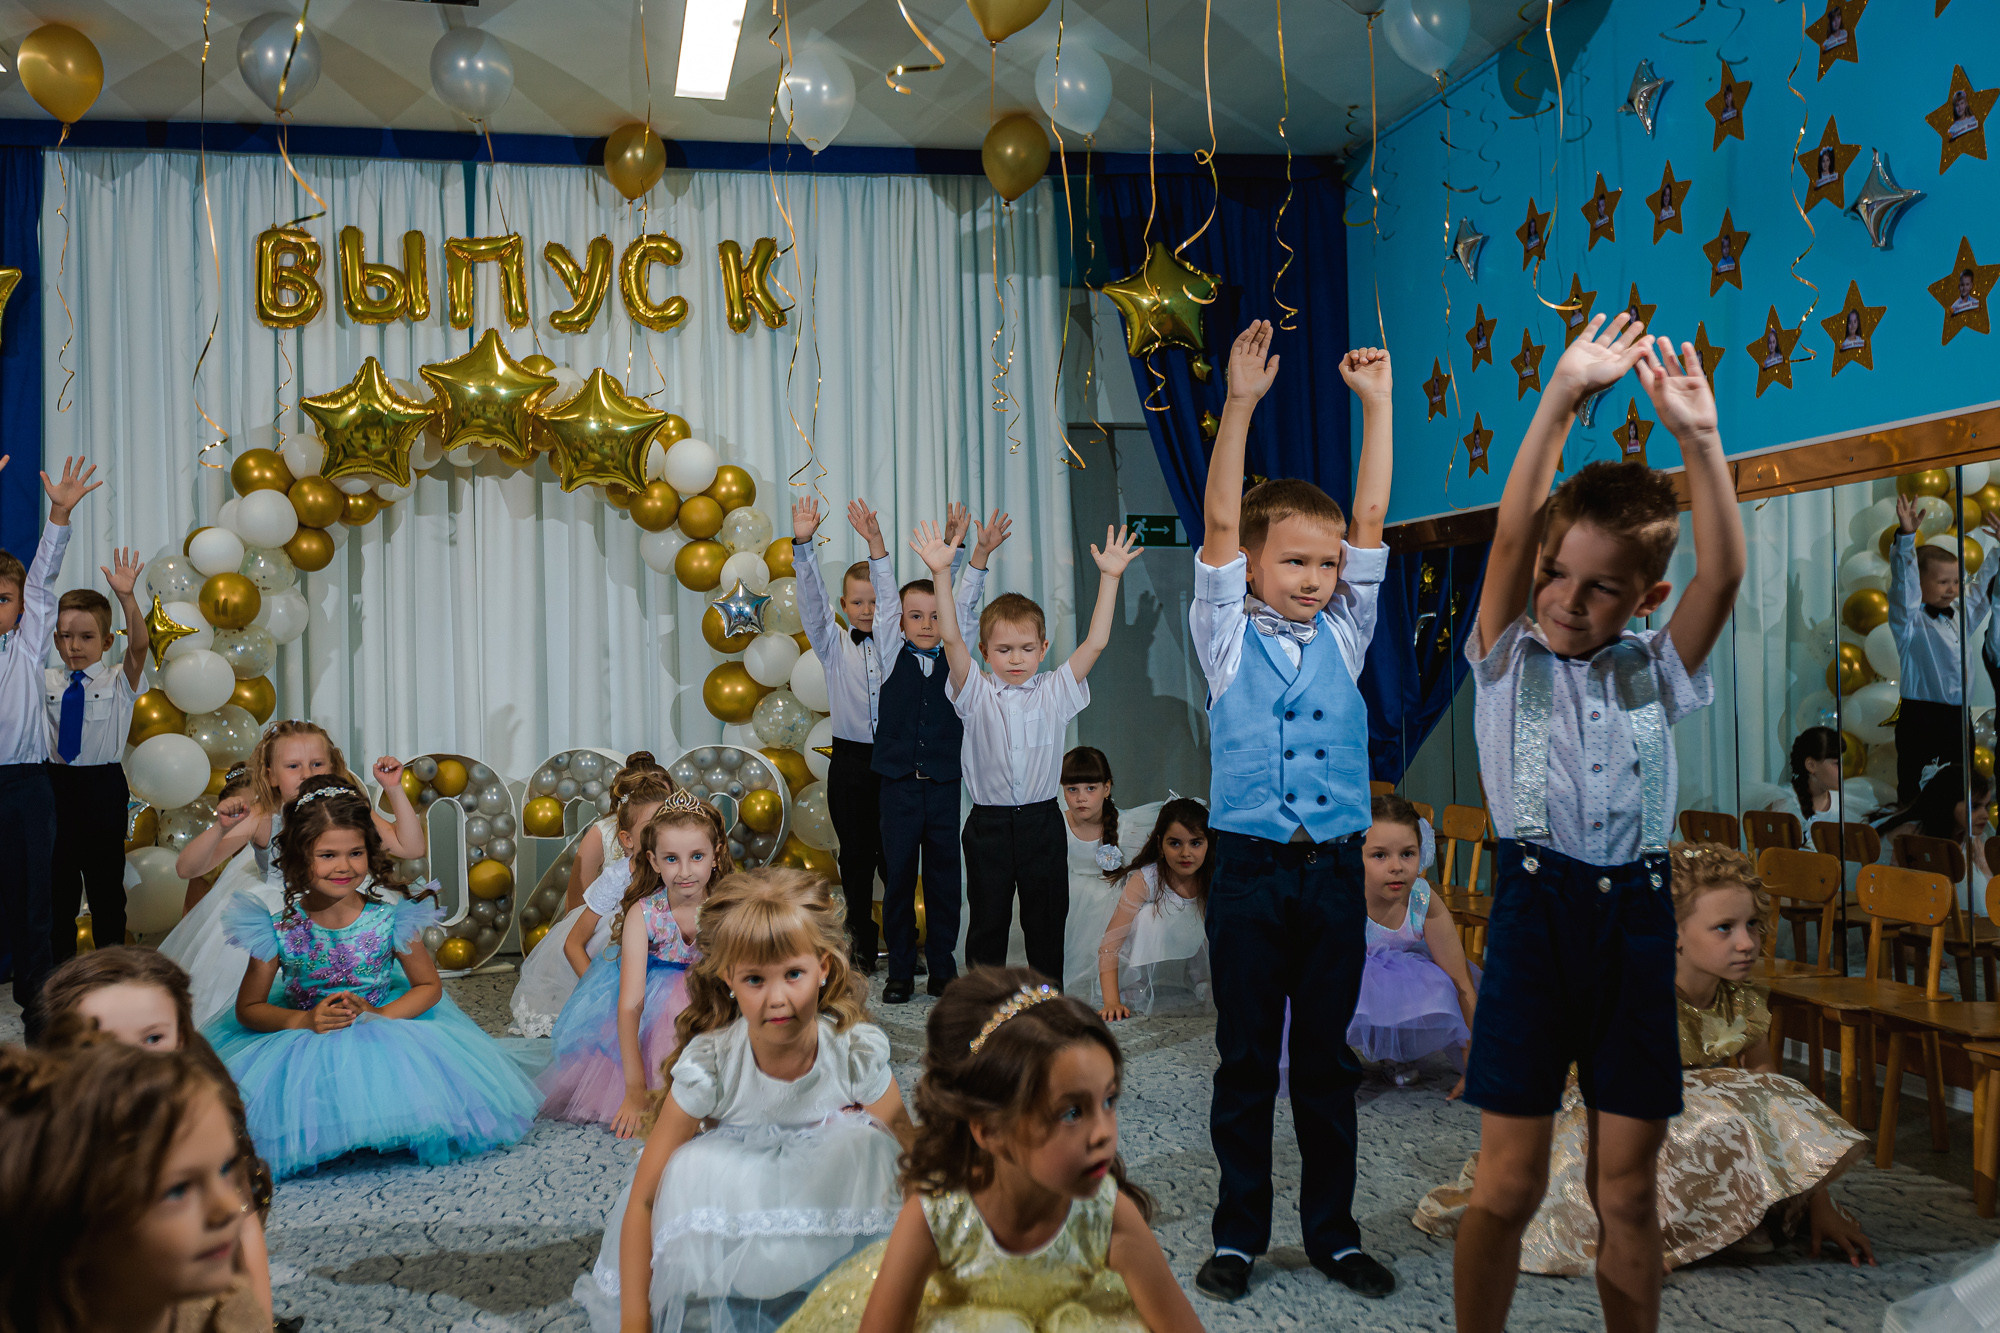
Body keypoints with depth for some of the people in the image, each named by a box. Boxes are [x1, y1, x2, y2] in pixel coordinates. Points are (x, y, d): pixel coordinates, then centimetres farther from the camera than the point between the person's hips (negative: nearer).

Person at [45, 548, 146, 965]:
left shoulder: (119, 681, -5)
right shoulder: (46, 682, 6)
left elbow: (138, 645, -21)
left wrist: (126, 598, -37)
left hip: (103, 787, -3)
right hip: (56, 785, 3)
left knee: (106, 880, 6)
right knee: (58, 879, 12)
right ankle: (60, 960, 24)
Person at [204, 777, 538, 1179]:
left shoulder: (391, 918, -11)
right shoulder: (278, 929, -11)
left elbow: (429, 987, -1)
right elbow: (248, 1008, -2)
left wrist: (378, 1016, -19)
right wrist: (304, 1021, -20)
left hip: (383, 1038, 0)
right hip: (301, 1041, 0)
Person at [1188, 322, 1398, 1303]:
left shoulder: (1343, 637, 10)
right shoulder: (1229, 638, 2)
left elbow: (1372, 519, 6)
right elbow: (1218, 525, -8)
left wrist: (1376, 403, 2)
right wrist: (1239, 403, -15)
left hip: (1334, 871, 3)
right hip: (1250, 867, -3)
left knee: (1328, 1059, 11)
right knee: (1246, 1058, 6)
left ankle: (1333, 1232, 23)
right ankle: (1239, 1235, 18)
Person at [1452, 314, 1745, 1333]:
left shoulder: (1655, 670, 9)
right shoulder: (1508, 659, 3)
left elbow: (1724, 573, -6)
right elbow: (1510, 532, -11)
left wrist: (1698, 438, -16)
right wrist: (1563, 397, -19)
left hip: (1637, 915, 3)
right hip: (1536, 906, -2)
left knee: (1628, 1189, 11)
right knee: (1511, 1181, 3)